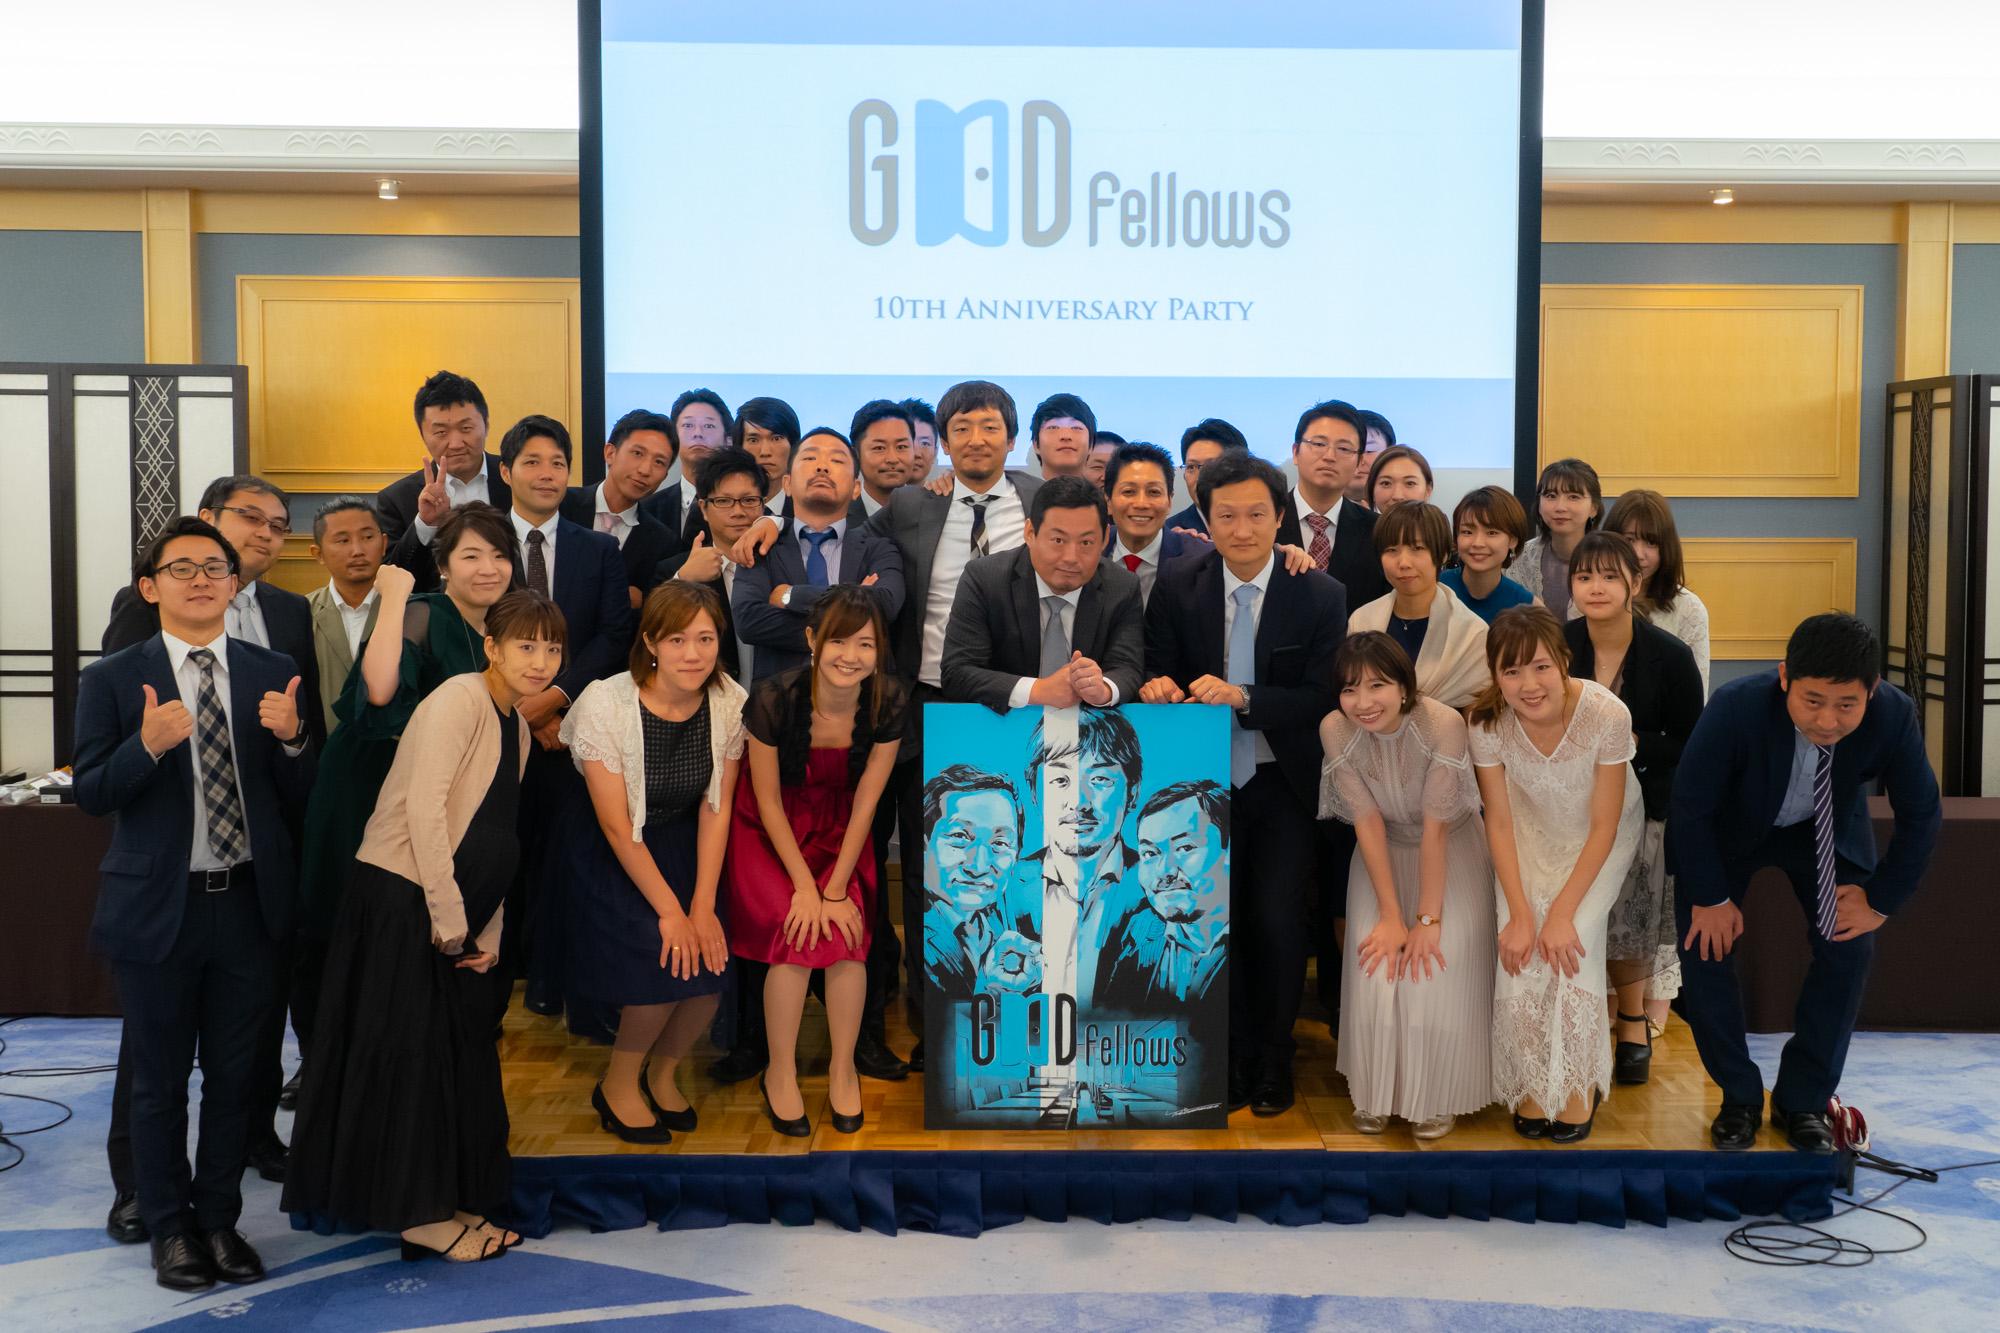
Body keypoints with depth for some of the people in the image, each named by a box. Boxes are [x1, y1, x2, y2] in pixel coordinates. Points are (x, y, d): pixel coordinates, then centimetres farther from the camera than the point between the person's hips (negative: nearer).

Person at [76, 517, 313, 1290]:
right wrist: (146, 745, -25)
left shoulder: (273, 674, 3)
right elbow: (90, 794, -8)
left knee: (235, 1074, 12)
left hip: (251, 905, 2)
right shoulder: (113, 680, -3)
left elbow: (299, 798, 1)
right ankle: (168, 1225, 27)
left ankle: (219, 1218, 29)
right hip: (159, 907, -2)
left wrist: (291, 740, -19)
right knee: (159, 1078, 11)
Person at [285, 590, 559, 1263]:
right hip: (402, 901, -9)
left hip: (457, 915, 9)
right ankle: (421, 1214, 8)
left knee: (461, 1052, 13)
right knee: (409, 1051, -2)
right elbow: (424, 808, -22)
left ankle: (450, 1201, 24)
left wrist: (488, 932, 6)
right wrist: (449, 916, -19)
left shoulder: (517, 727, 13)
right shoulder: (459, 701, -14)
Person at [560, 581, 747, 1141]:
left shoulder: (729, 701, -12)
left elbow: (716, 808, -7)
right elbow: (616, 825, -20)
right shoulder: (605, 705, -23)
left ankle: (662, 1072, 16)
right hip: (607, 852, -4)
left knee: (711, 958, -14)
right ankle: (617, 1087, 7)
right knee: (664, 962, -20)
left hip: (681, 842, 4)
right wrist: (669, 910, -19)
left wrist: (703, 906, -13)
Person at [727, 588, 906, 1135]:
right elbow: (768, 801, -15)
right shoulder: (774, 699, -26)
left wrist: (836, 890, -13)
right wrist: (805, 887, -16)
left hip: (839, 829, 2)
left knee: (847, 933, -16)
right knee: (797, 936, -19)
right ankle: (780, 1070, 2)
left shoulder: (887, 701, -19)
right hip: (771, 829, -2)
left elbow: (865, 802, -11)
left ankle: (842, 1065, 6)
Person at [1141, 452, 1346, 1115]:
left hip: (1282, 786, -2)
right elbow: (1159, 672, 0)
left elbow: (1321, 698, -13)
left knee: (1277, 925, -2)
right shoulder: (1178, 585, -5)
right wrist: (1160, 686, -24)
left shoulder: (1321, 597, -10)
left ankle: (1273, 1066, 19)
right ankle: (1234, 1061, 27)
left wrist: (1241, 697, -26)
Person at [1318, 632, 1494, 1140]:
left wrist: (1428, 918, -23)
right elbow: (1368, 823, -17)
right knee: (1375, 968, -9)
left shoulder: (1443, 725, -29)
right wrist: (1391, 915, -18)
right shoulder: (1335, 730, -21)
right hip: (1384, 851, 2)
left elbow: (1435, 826, -26)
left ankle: (1437, 1095, 6)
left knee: (1438, 965, -16)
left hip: (1450, 847, -2)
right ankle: (1376, 1090, 13)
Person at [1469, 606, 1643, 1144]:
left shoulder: (1607, 714, -33)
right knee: (1520, 946, -16)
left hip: (1604, 832, -2)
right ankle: (1532, 1082, 4)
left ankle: (1580, 1081, 1)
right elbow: (1500, 822, -16)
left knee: (1574, 939, -20)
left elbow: (1603, 826, -22)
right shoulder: (1485, 719, -27)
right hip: (1535, 828, 2)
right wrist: (1521, 913, -23)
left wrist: (1562, 913, -26)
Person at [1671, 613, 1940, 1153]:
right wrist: (1710, 897, -17)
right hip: (1728, 827, -2)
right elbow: (1689, 805, -24)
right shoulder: (1736, 708, -38)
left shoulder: (1894, 716, -31)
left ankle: (1802, 1100, 9)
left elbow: (1920, 815, -14)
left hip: (1829, 830, 2)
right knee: (1705, 944, -11)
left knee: (1849, 948, -9)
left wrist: (1880, 899, -12)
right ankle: (1739, 1098, 8)